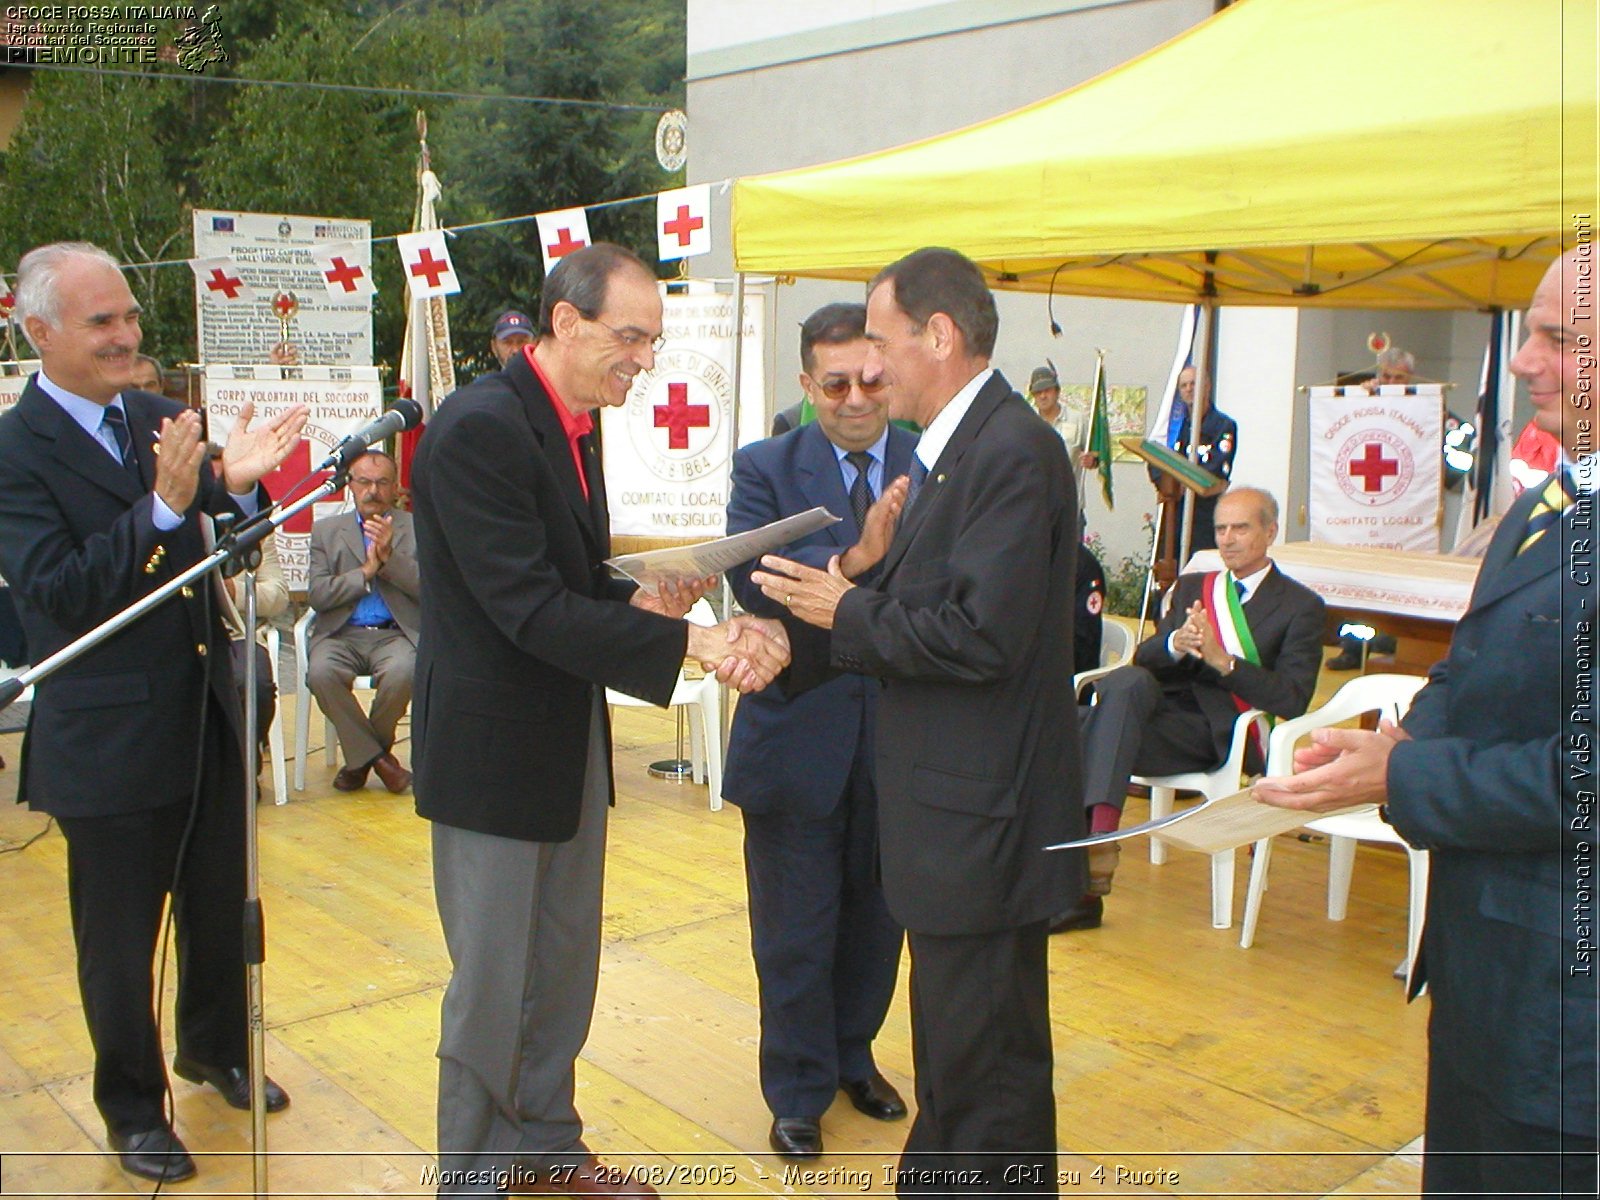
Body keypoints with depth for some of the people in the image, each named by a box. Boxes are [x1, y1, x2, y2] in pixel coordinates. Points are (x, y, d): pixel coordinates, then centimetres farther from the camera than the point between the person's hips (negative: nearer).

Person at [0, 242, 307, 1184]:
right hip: (110, 735, -6)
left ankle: (216, 1048, 45)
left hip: (206, 712, 6)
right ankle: (133, 1104, 34)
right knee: (120, 936, 13)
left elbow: (219, 551, 7)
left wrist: (239, 486, -15)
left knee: (222, 907, 21)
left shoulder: (158, 417, 3)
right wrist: (162, 507, -33)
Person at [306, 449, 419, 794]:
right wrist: (366, 571, -7)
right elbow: (316, 594, 2)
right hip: (341, 634, 1)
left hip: (396, 634, -1)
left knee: (402, 671, -34)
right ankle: (375, 756, -11)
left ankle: (361, 755, -5)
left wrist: (390, 556, -13)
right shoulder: (326, 530, 15)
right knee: (321, 672, -31)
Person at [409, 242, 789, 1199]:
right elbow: (531, 607, -27)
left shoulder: (574, 422, 8)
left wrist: (637, 602, -6)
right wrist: (689, 641, -29)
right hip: (494, 747, -9)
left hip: (569, 740, 9)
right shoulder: (479, 428, -21)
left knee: (566, 963, 20)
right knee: (494, 983, 6)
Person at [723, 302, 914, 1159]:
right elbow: (751, 580, -21)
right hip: (799, 734, -2)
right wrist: (854, 559, -34)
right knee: (796, 929, 10)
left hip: (901, 734, 2)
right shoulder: (766, 469, -4)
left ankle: (854, 1056, 42)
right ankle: (799, 1090, 30)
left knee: (877, 915, 19)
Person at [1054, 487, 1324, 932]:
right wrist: (1177, 643, -10)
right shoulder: (1190, 587, 25)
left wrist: (1222, 660, -15)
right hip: (1166, 707, 4)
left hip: (1223, 734, -4)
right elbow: (1143, 657, 13)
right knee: (1127, 681, -31)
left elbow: (1293, 699, -3)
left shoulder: (1301, 607, 10)